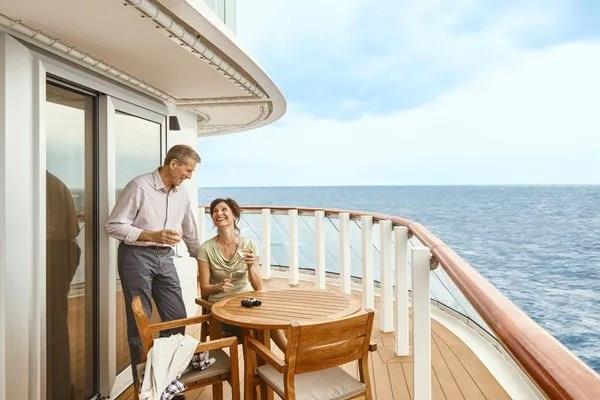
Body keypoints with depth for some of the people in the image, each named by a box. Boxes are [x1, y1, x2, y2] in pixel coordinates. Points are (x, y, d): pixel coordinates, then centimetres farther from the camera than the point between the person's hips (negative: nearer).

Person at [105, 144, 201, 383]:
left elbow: (190, 234, 19)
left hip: (165, 258, 6)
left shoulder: (182, 195, 8)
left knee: (178, 318, 5)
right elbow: (114, 226, -12)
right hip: (136, 256, -6)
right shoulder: (139, 186, -11)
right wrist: (152, 235, -22)